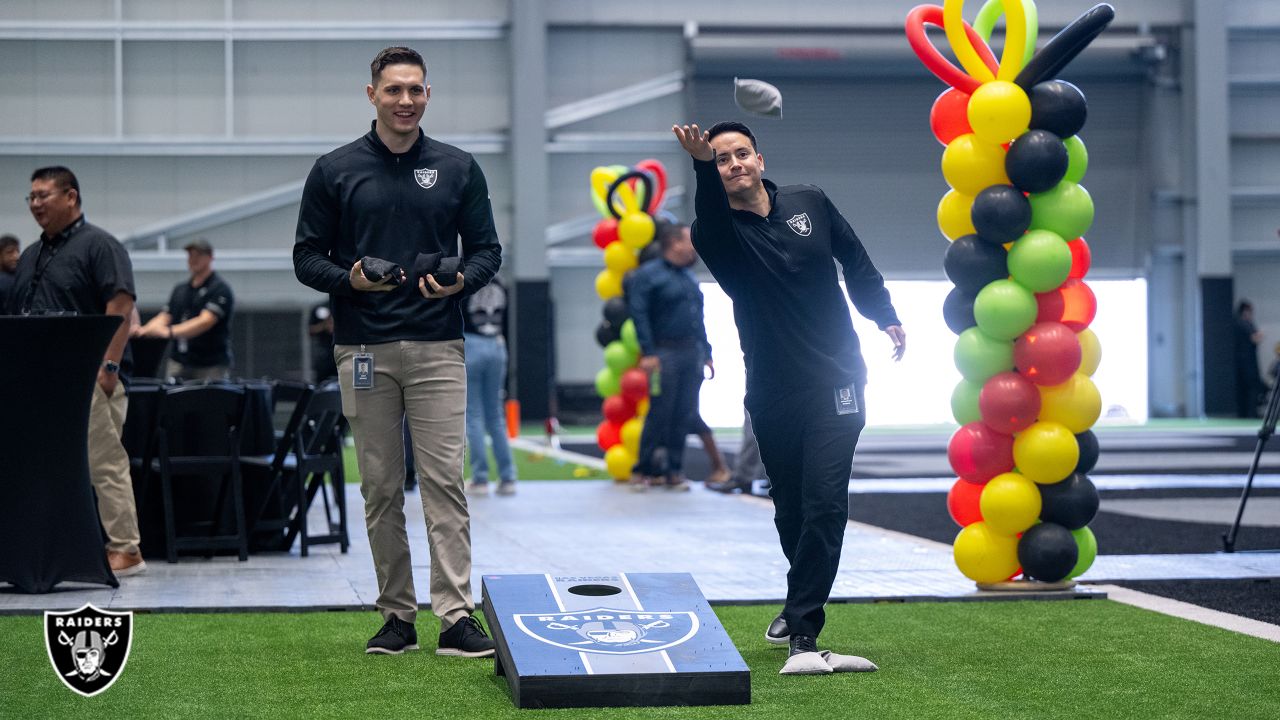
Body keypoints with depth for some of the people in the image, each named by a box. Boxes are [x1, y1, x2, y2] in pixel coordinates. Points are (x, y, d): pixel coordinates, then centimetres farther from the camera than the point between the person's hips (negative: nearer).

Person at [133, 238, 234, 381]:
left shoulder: (220, 289, -4)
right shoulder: (180, 289, 17)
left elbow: (205, 321, -16)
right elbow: (164, 317, 12)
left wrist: (169, 332, -28)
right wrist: (143, 330, -10)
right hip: (178, 363, 5)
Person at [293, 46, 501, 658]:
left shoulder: (458, 169, 7)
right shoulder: (335, 171, 5)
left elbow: (486, 249, 10)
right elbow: (307, 257, 6)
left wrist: (461, 281, -11)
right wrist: (350, 279, -14)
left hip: (437, 348, 0)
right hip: (364, 351, 1)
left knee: (444, 481, -7)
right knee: (380, 487, 5)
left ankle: (456, 618, -9)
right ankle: (397, 615, 14)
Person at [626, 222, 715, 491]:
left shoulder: (689, 277, 19)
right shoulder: (648, 274, -4)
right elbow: (638, 314, -12)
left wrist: (707, 354, 17)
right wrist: (647, 352, -18)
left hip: (692, 356, 7)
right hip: (666, 355, -7)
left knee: (684, 416, 5)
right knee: (659, 414, -6)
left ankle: (674, 471, 12)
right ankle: (643, 470, 3)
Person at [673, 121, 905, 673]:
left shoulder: (809, 203, 4)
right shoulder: (718, 230, -4)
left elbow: (855, 259, 17)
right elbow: (710, 225, -30)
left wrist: (886, 317, 12)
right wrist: (703, 168, -48)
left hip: (834, 383, 0)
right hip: (771, 393, 0)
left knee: (823, 503, -11)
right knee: (789, 505, 9)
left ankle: (803, 632, -11)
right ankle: (804, 600, 34)